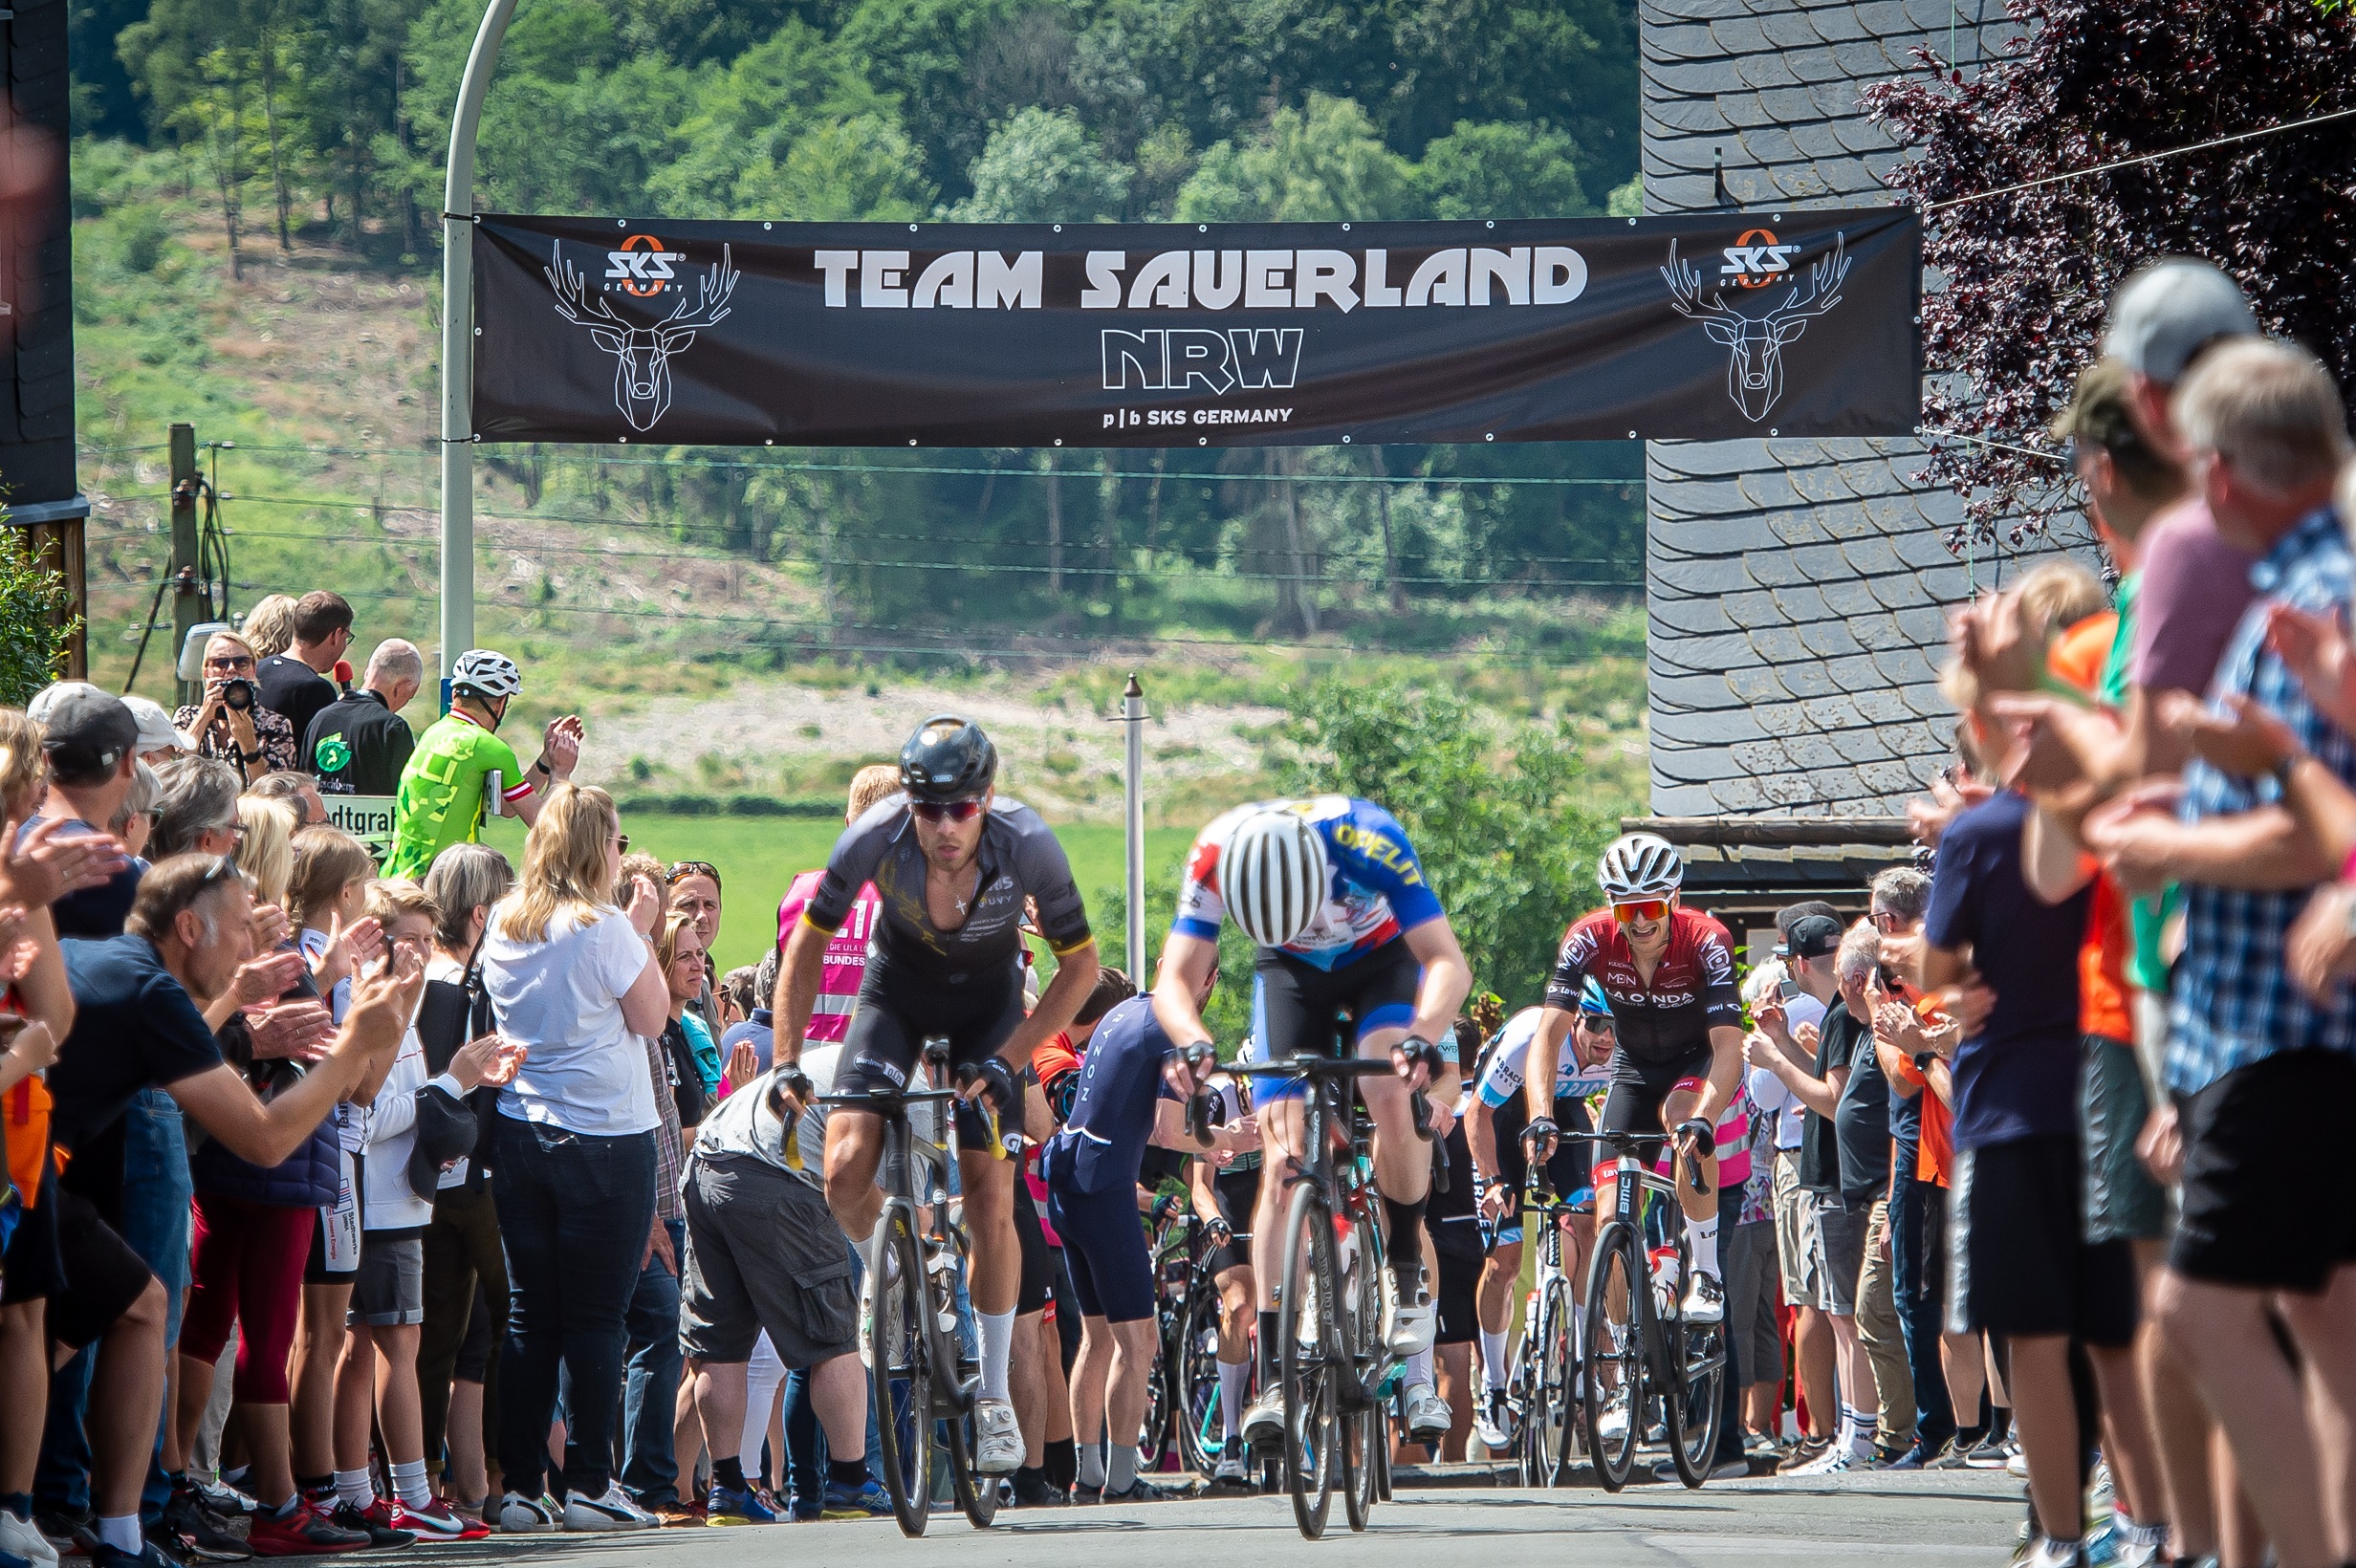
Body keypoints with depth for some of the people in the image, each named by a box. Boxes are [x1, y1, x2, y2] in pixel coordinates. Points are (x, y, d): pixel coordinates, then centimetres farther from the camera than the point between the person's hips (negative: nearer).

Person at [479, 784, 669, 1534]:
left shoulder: (503, 927, 7)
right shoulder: (603, 929, -12)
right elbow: (650, 1015, -6)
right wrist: (644, 931, 3)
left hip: (520, 1134, 5)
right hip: (605, 1135, -5)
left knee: (530, 1314, 7)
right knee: (597, 1315, 0)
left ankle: (520, 1487, 5)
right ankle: (588, 1484, 0)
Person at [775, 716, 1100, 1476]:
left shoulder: (1028, 846, -32)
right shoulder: (875, 837, -30)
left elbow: (1080, 966, -17)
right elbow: (806, 948, -13)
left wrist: (1006, 1059, -24)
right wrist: (785, 1065, -17)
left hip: (987, 999, -1)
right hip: (897, 986, 1)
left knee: (990, 1199, -10)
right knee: (846, 1169, -20)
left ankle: (994, 1391, 5)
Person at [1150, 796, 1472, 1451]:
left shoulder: (1366, 838, -38)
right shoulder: (1215, 855, -32)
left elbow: (1448, 962, -38)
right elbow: (1174, 982, -30)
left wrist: (1422, 1039, -57)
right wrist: (1196, 1046, -52)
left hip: (1381, 961, -2)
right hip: (1291, 974, 2)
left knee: (1395, 1099, -31)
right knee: (1282, 1163, -13)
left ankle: (1406, 1270, -5)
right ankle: (1275, 1379, -15)